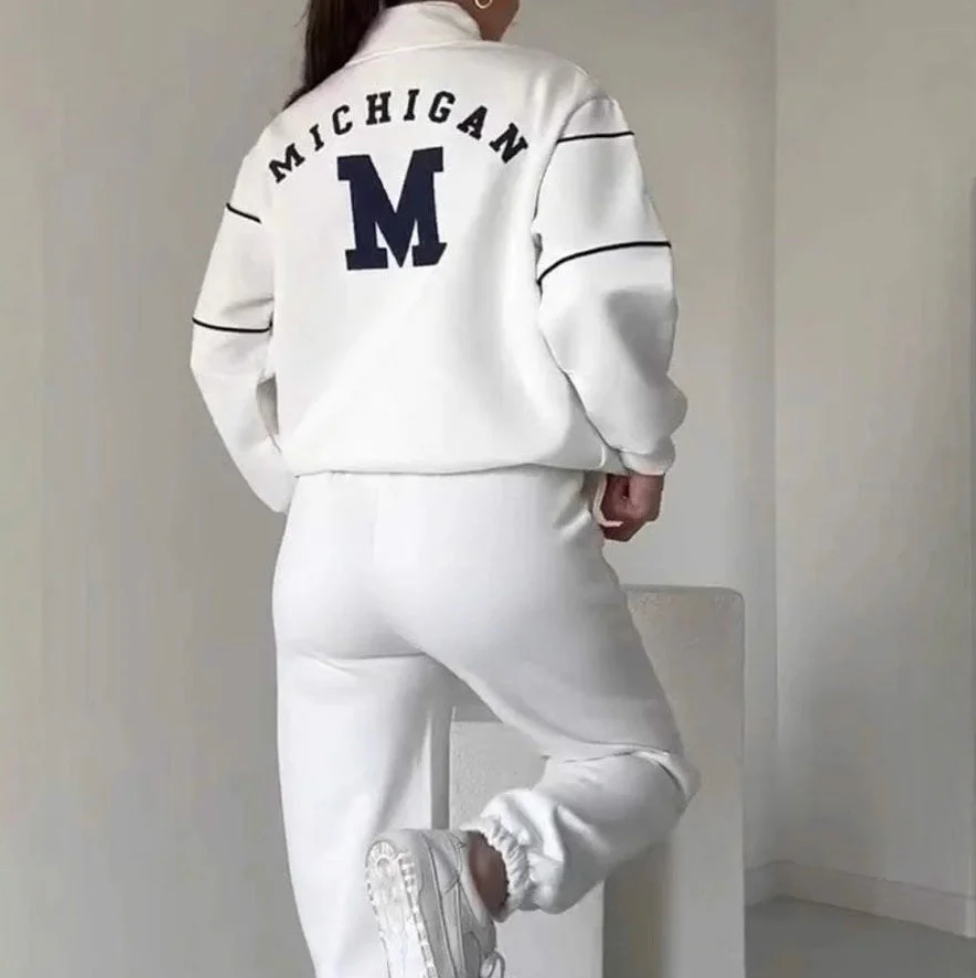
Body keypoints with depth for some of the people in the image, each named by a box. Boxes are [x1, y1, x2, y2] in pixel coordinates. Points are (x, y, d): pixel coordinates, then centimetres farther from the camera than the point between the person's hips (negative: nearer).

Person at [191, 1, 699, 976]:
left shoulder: (287, 136, 14)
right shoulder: (551, 97, 1)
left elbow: (226, 353, 14)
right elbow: (603, 304, -11)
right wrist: (640, 447, 6)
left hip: (331, 539, 4)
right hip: (498, 522, -4)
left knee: (348, 882, 12)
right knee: (640, 763, 19)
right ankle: (479, 870, -11)